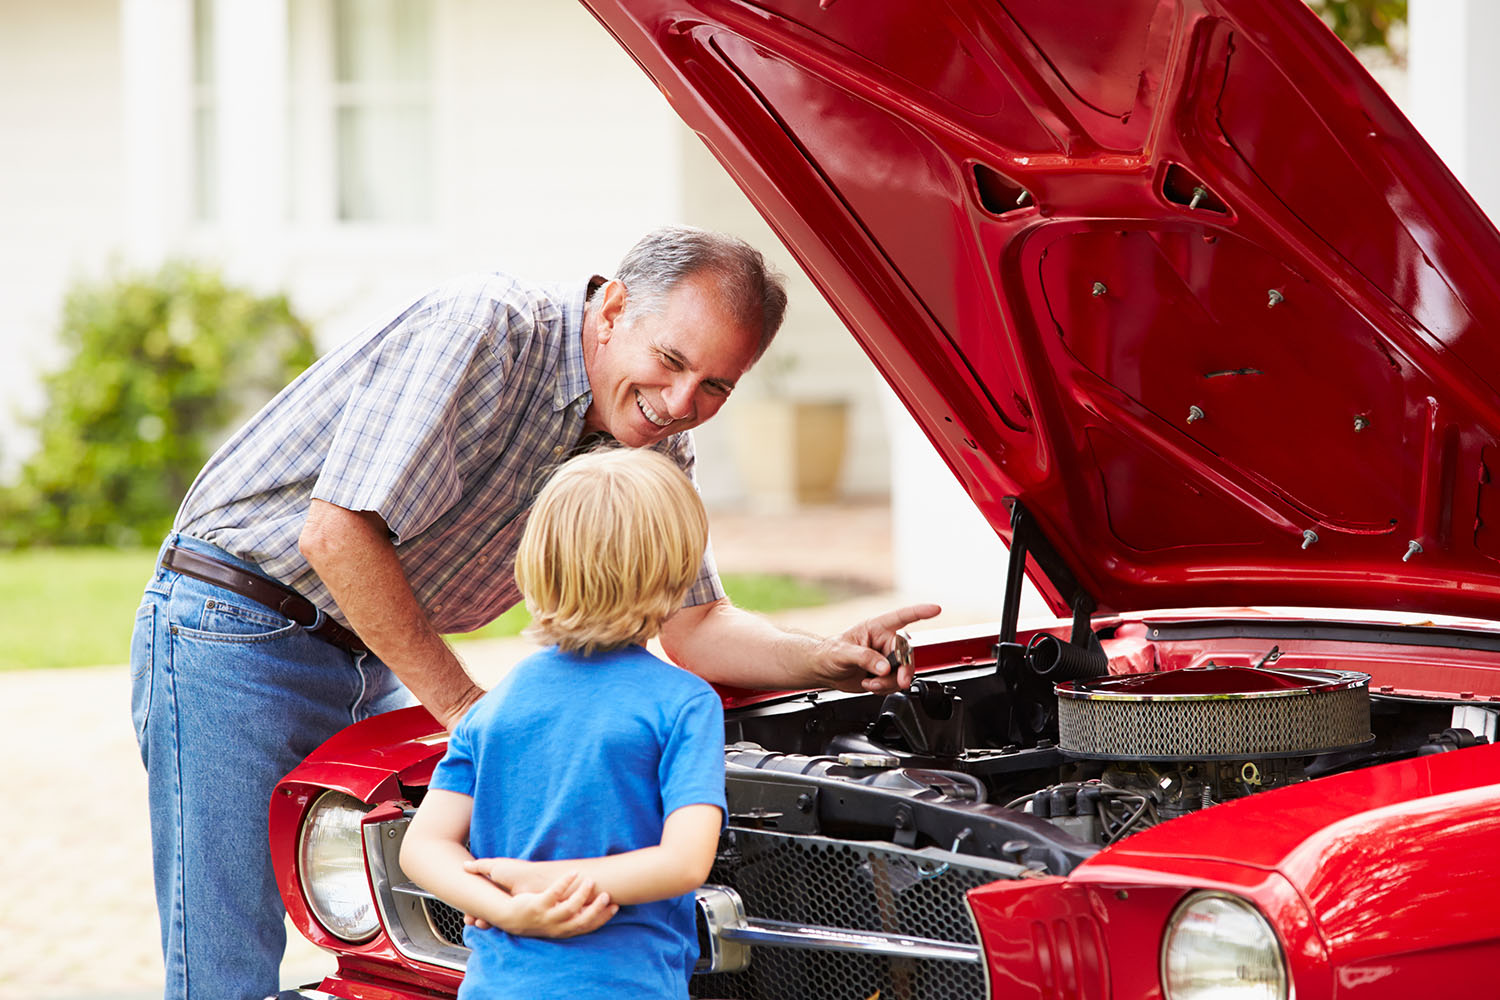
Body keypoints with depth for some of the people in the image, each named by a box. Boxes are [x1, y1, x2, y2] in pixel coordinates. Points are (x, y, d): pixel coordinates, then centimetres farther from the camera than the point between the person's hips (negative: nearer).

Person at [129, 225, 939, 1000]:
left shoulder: (658, 449, 0)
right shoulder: (486, 328, -26)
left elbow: (697, 629, 4)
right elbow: (337, 534, -29)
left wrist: (835, 661, -16)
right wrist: (463, 707, -22)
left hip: (371, 655, 8)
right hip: (233, 636, -8)